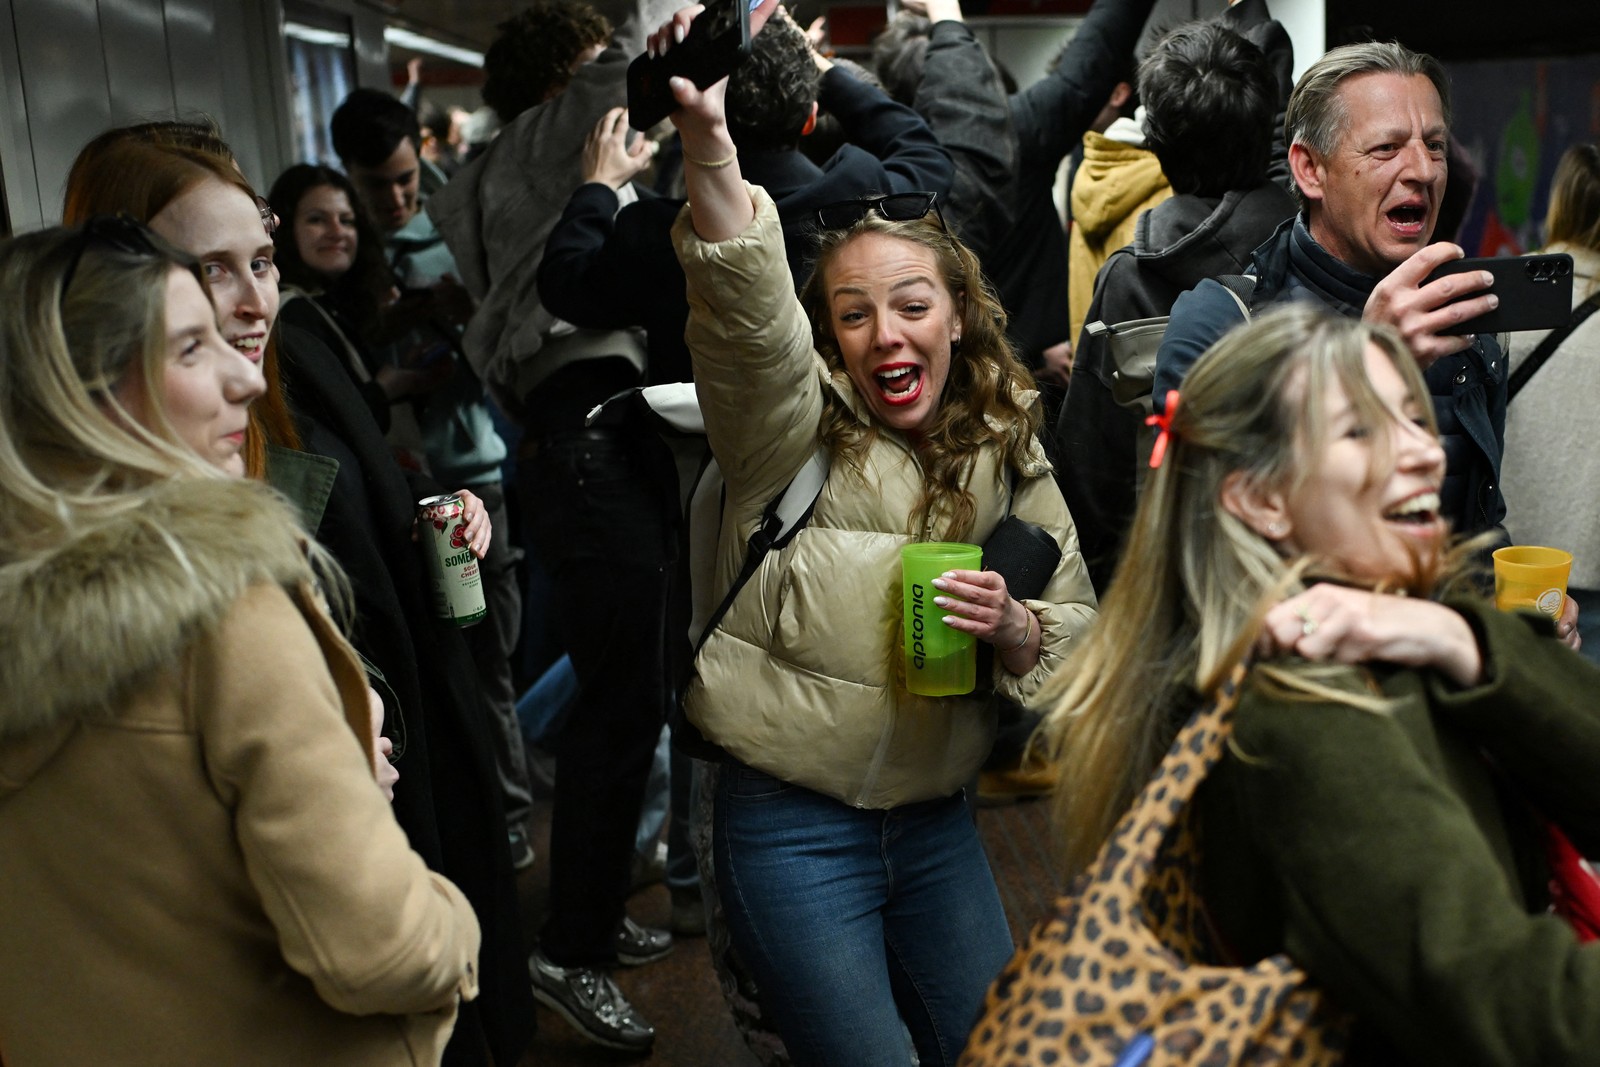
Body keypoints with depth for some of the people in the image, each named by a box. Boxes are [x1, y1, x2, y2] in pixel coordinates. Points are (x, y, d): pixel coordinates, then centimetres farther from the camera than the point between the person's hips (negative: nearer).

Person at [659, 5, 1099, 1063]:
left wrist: (1013, 626, -18)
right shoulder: (794, 428, -9)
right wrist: (708, 140, -46)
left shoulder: (1006, 450, 2)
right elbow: (747, 309, -30)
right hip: (793, 827, -4)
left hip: (937, 820, 5)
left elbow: (1080, 628, 4)